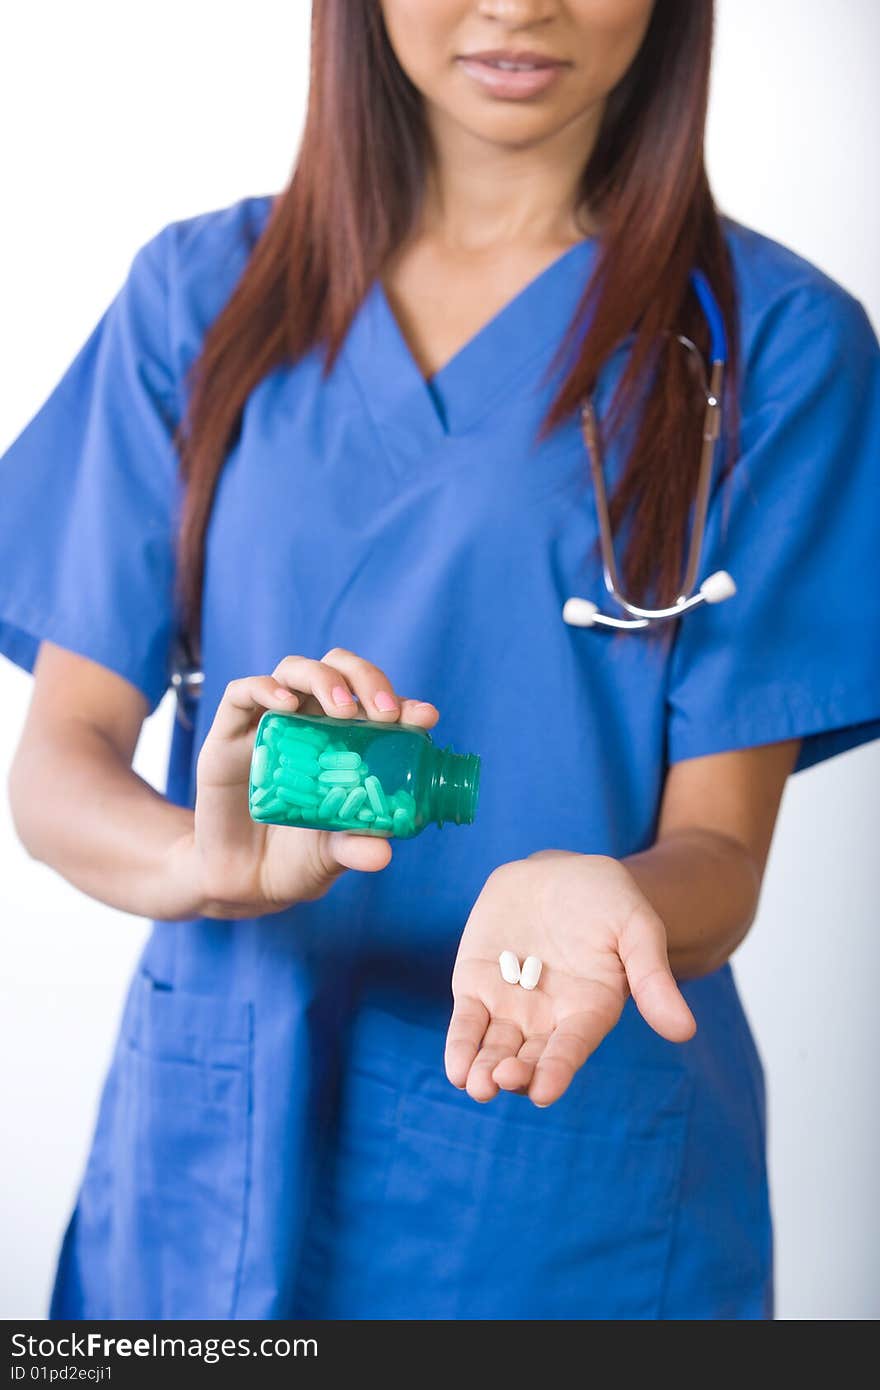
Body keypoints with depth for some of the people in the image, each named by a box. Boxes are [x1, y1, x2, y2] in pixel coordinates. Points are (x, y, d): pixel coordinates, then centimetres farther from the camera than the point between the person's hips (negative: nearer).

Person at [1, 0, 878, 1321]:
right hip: (213, 1150, 2)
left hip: (575, 1182, -2)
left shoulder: (773, 340, -6)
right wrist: (207, 863, -25)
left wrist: (582, 898, -30)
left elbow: (719, 851, -9)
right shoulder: (201, 292, 1)